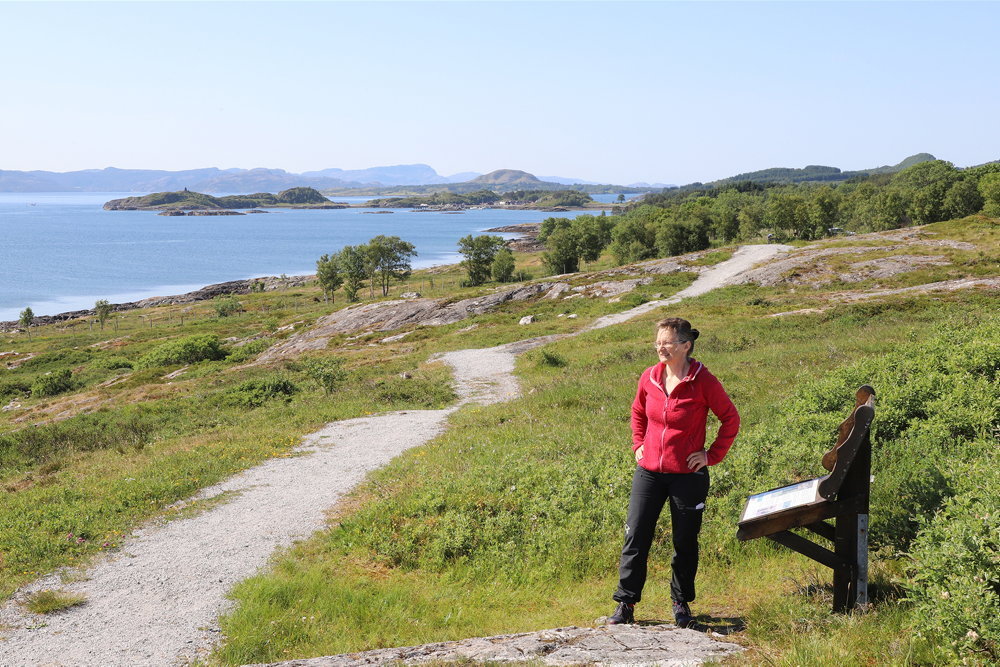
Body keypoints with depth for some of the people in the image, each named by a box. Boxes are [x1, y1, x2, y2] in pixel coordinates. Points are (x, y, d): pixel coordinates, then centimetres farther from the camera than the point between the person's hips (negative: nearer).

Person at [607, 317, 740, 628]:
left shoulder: (703, 381, -11)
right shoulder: (649, 377, 2)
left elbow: (731, 419, -1)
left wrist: (712, 455, -5)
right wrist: (638, 445, 11)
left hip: (688, 475, -3)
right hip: (648, 472, 3)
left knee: (685, 542, 9)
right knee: (636, 537, 1)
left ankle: (681, 602, 27)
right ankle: (625, 604, 11)